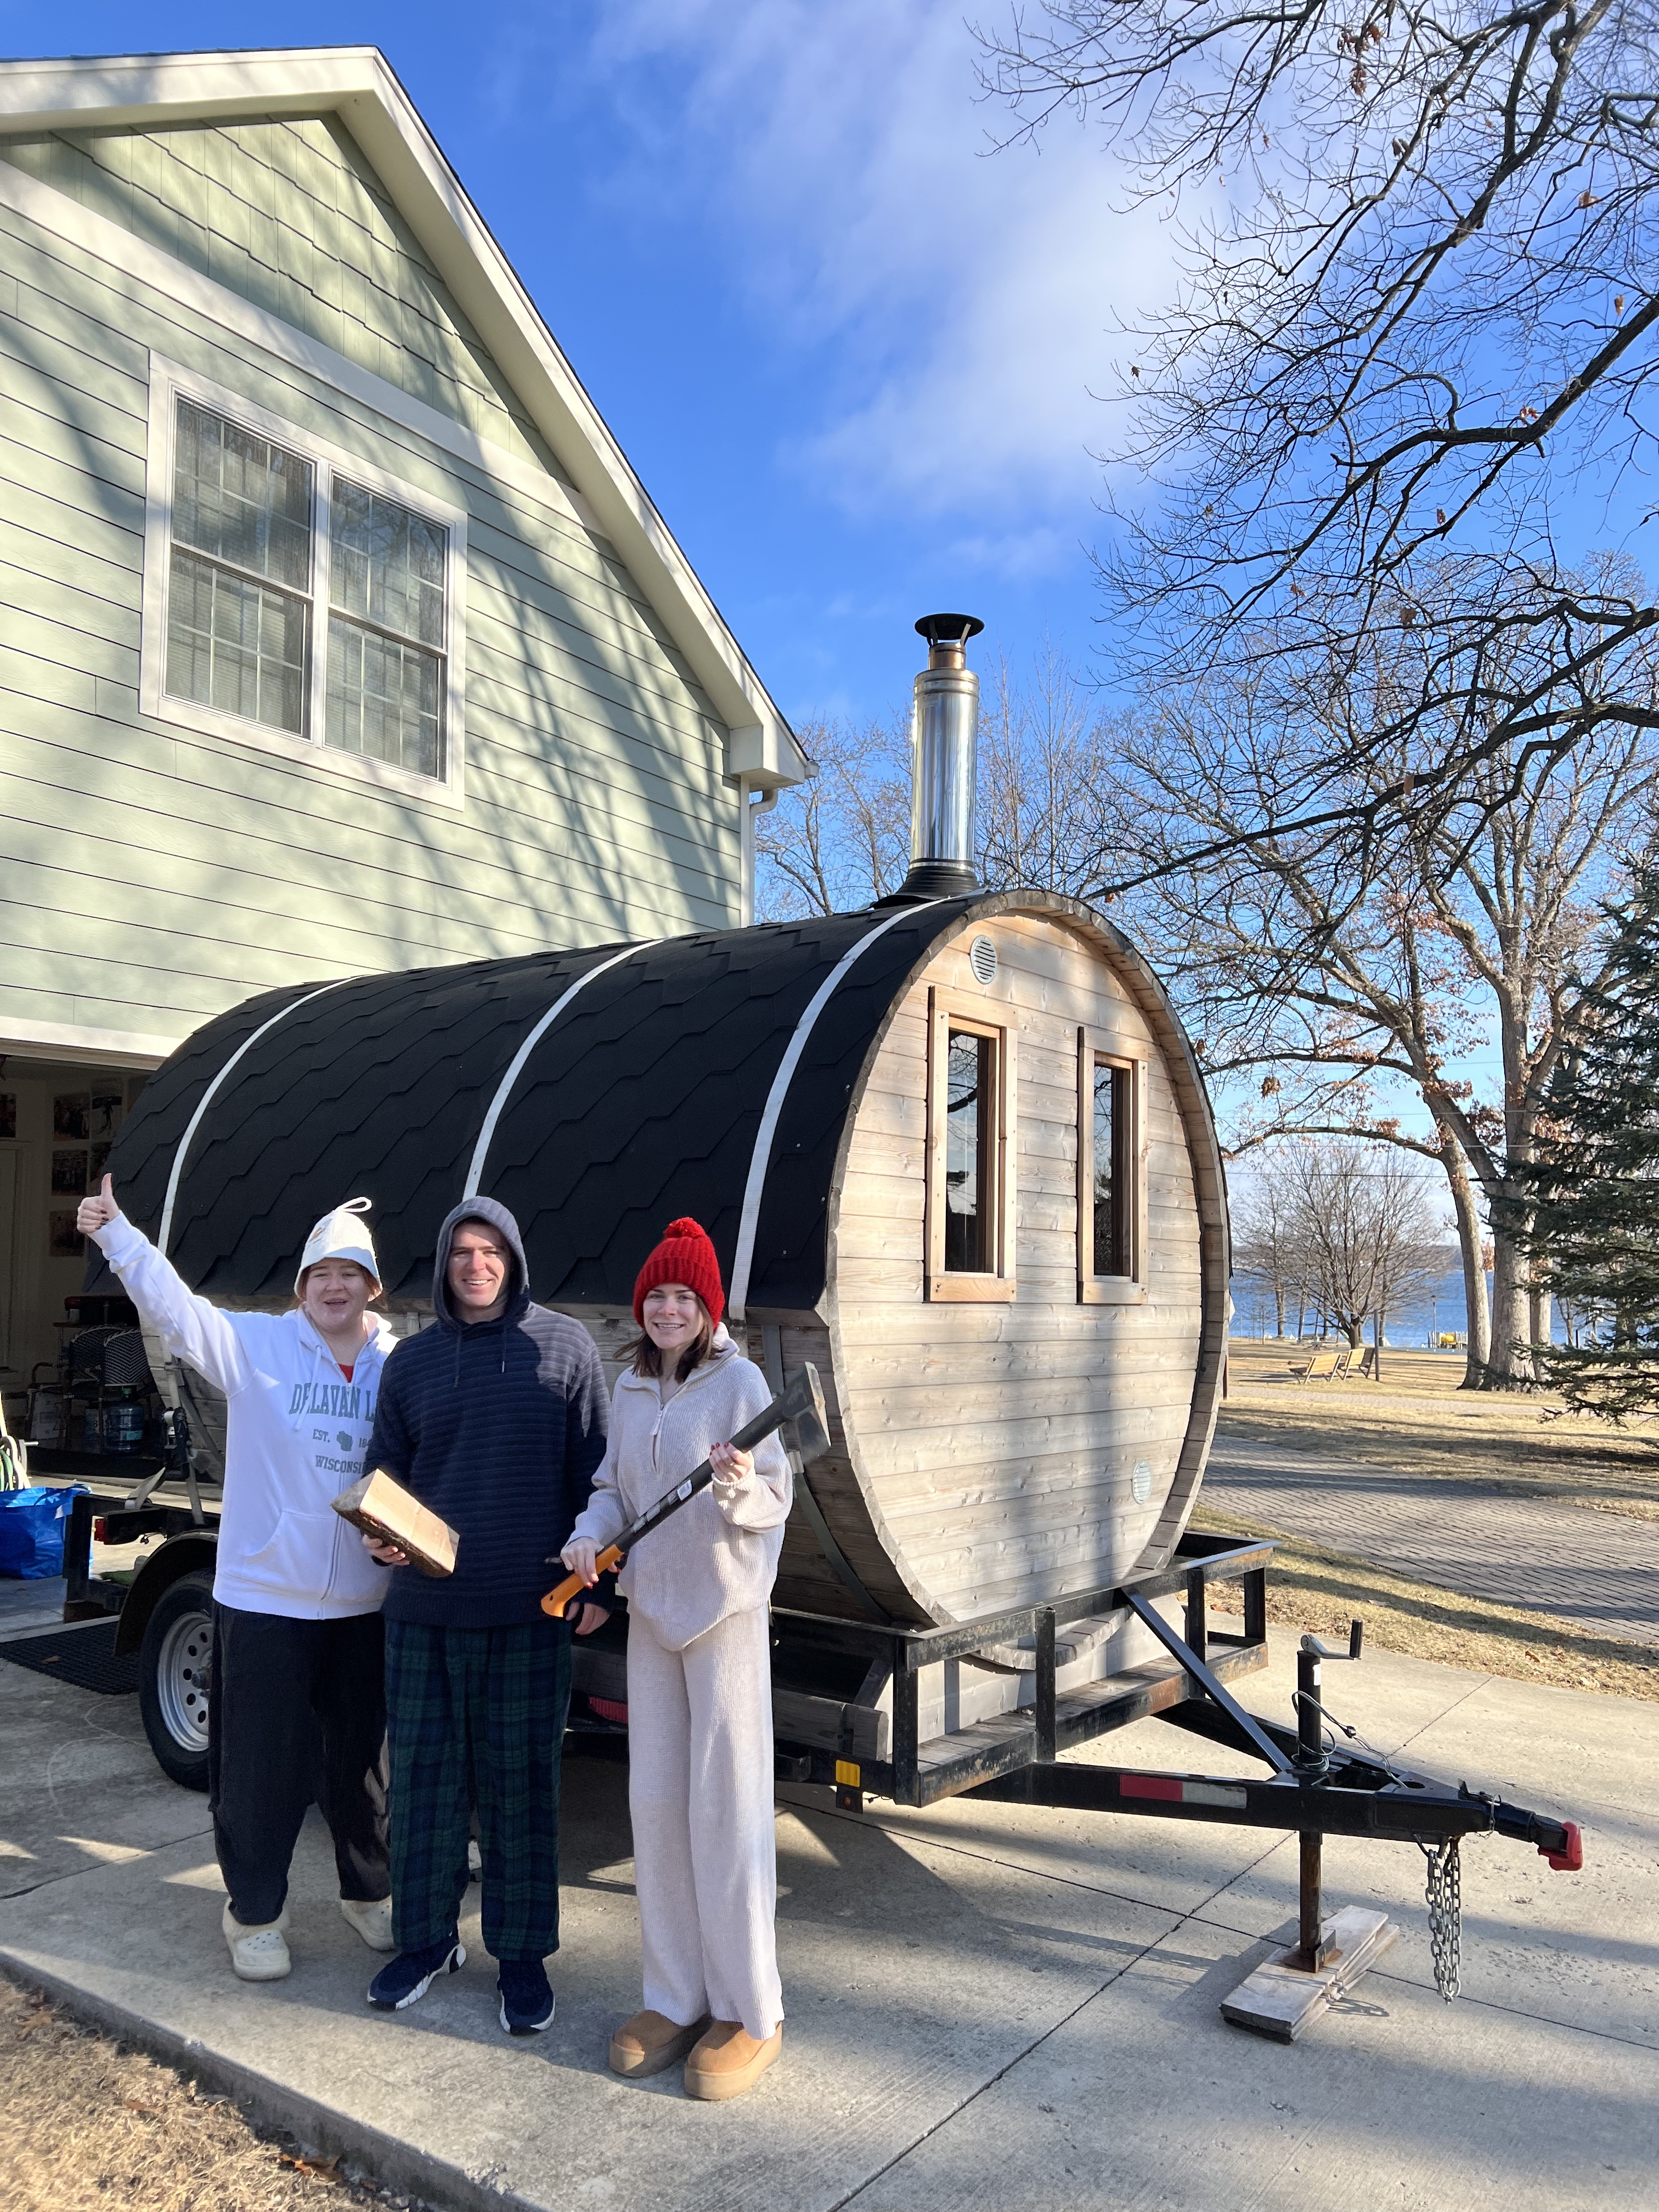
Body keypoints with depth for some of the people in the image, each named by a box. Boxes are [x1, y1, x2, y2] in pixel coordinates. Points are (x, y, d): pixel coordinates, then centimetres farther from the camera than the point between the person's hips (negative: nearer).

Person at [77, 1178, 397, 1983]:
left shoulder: (400, 1365, 1)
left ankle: (369, 1893, 38)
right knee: (260, 1765, 8)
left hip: (364, 1604, 2)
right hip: (265, 1597, -2)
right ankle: (254, 1915, 29)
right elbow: (173, 1305, -16)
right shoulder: (254, 1344, -4)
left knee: (365, 1758, 16)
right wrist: (115, 1232, -28)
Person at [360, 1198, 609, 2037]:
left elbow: (593, 1473, 0)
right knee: (423, 1778, 11)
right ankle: (425, 1938, 30)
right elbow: (385, 1471, 13)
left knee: (521, 1785, 6)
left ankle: (522, 1953, 22)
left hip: (529, 1612, -3)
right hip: (423, 1609, 3)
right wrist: (380, 1534, -7)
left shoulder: (565, 1347, -1)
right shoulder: (411, 1360, 8)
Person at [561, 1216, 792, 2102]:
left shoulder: (739, 1382, -11)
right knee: (655, 1804, 11)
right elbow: (613, 1485, 13)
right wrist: (590, 1534, -7)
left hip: (724, 1606, -6)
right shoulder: (630, 1388, 8)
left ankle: (750, 2012, 13)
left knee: (725, 1805, -2)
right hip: (650, 1606, 6)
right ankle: (676, 1997, 26)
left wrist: (740, 1487, -32)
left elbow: (774, 1499, -11)